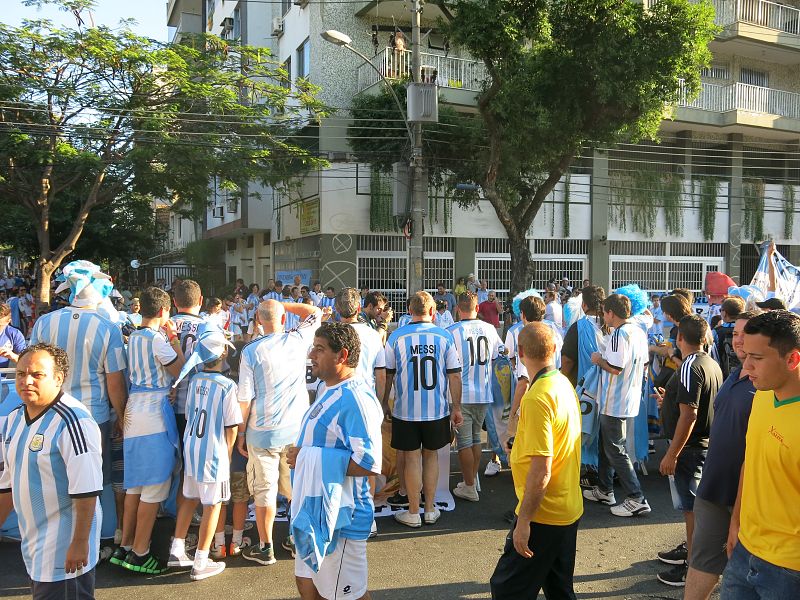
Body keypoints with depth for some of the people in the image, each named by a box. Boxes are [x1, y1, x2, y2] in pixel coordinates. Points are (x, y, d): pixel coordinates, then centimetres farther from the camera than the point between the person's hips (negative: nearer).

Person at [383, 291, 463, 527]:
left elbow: (387, 374, 0)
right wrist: (457, 408, 6)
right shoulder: (444, 336, -4)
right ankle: (430, 510, 24)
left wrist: (384, 403, 13)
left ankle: (413, 513, 16)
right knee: (431, 456, 16)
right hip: (437, 410, 1)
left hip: (406, 410, -1)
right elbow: (455, 375, -3)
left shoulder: (396, 336, -5)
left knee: (412, 459, 7)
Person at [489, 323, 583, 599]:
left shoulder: (537, 398, -24)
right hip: (569, 509, 9)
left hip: (543, 515, -9)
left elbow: (540, 471, -26)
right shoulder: (564, 384, 5)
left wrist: (524, 521, -20)